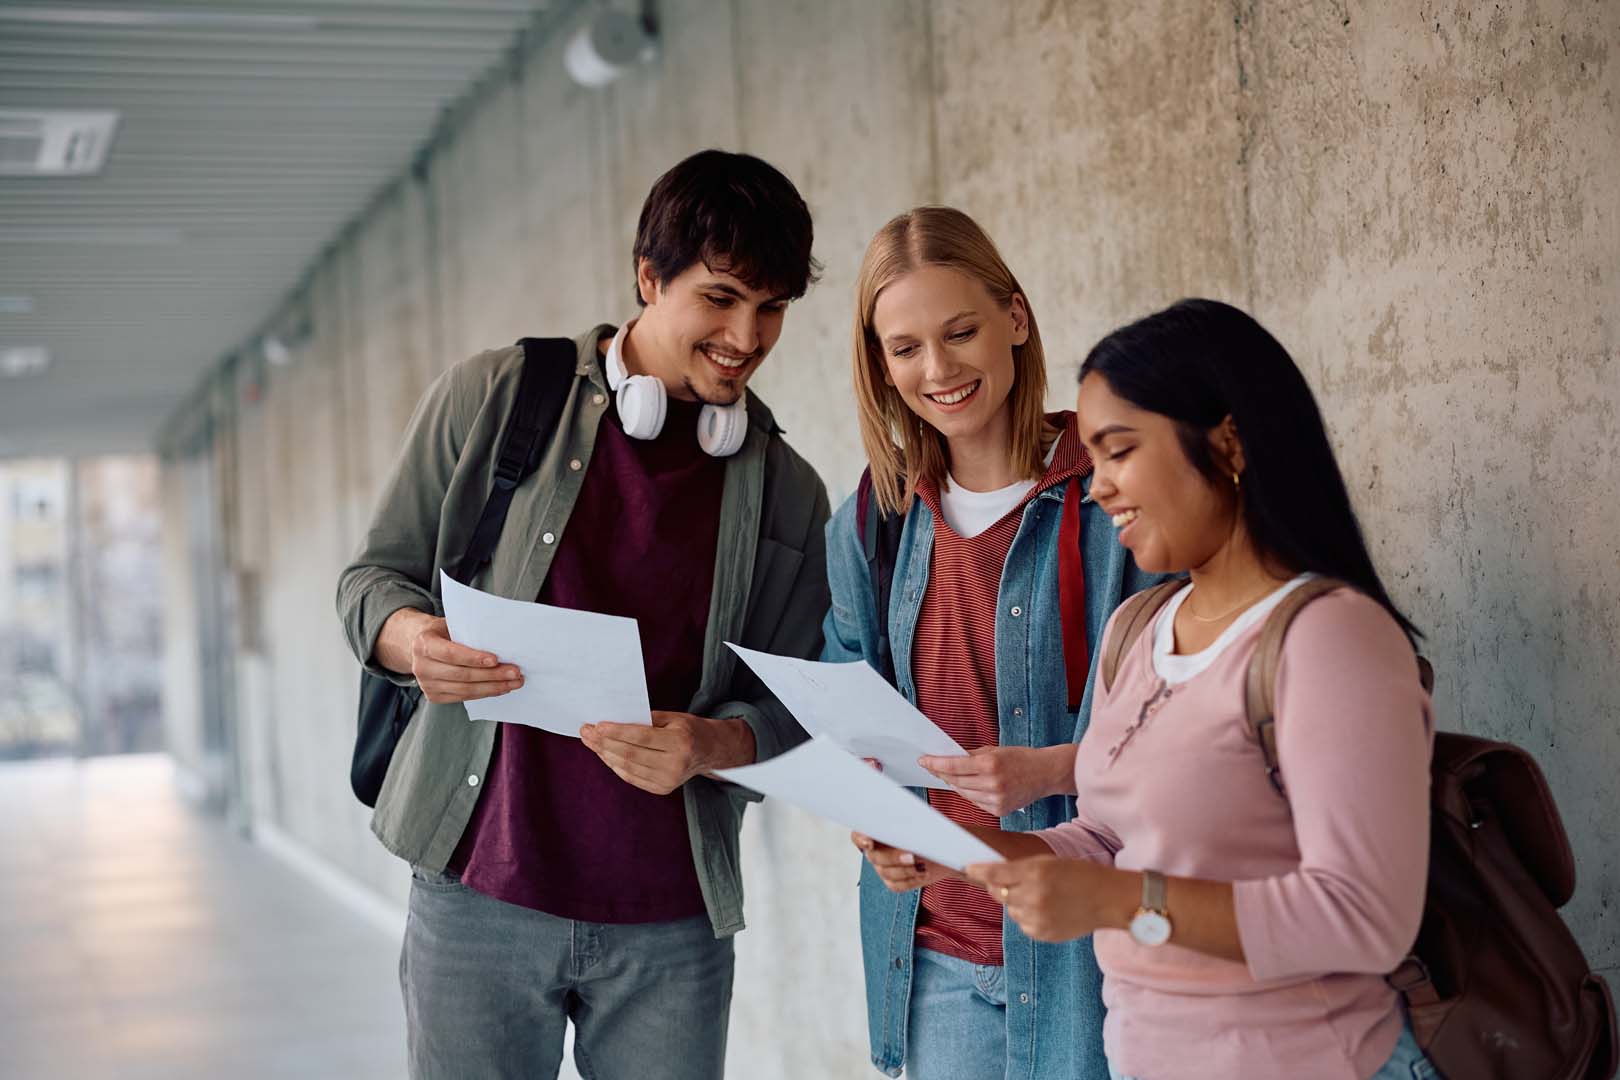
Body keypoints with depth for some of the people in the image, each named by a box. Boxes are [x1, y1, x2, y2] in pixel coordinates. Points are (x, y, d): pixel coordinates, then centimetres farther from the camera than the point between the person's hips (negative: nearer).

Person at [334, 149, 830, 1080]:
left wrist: (708, 746, -15)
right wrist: (415, 640, -17)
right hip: (481, 889, -1)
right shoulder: (494, 398, 2)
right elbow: (375, 578, 6)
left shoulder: (790, 496, 7)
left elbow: (797, 706, 7)